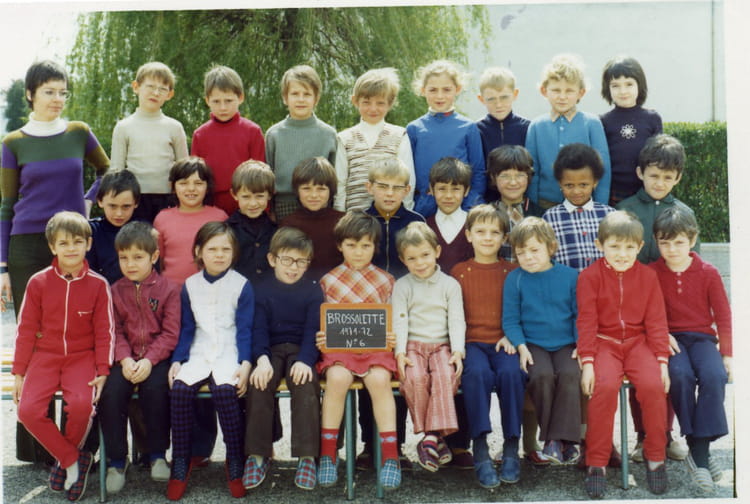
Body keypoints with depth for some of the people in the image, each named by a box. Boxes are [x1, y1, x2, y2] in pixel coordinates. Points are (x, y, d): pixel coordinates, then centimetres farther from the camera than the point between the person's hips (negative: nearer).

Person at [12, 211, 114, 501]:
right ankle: (76, 460, -2)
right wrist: (18, 373, 4)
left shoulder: (98, 285, -3)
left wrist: (102, 372, -7)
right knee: (28, 409, -20)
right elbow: (26, 330, 5)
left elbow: (105, 332, 0)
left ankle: (65, 458, 3)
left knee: (81, 404, -28)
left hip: (82, 357, -2)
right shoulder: (38, 282, 0)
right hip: (45, 356, 2)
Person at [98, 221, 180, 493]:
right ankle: (117, 459, -3)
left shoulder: (168, 289, 0)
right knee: (110, 392, -22)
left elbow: (170, 333, -6)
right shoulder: (115, 291, 10)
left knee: (154, 389, -29)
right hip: (126, 358, 3)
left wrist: (149, 360, -18)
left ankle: (157, 454, -6)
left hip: (157, 357, -3)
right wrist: (125, 360, -14)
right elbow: (115, 331, 3)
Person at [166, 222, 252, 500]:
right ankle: (180, 465, -11)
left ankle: (235, 464, -16)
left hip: (229, 353, -3)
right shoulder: (190, 286, 10)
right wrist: (177, 360, -3)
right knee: (179, 389, -25)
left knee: (224, 389, -31)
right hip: (198, 353, 3)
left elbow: (245, 329, -1)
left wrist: (245, 363, -14)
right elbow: (186, 328, 11)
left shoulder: (242, 285, 2)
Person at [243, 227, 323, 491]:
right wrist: (262, 359, -22)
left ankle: (307, 456, -24)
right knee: (259, 384, -27)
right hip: (271, 350, 1)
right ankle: (258, 454, -17)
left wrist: (305, 360, -22)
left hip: (301, 351, -1)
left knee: (306, 384, -30)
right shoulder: (262, 289, 5)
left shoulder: (312, 290, 4)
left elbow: (313, 329, -5)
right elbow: (258, 329, -3)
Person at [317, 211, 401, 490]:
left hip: (376, 346, 0)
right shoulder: (328, 281, 12)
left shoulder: (386, 281, 13)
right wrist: (320, 339, -7)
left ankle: (390, 456, -22)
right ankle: (328, 453, -17)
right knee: (337, 378, -31)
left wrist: (392, 339, -8)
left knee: (379, 379, -31)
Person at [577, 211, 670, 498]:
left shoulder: (647, 276, 7)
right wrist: (587, 361, -11)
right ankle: (596, 464, -15)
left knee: (653, 384, -25)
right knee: (605, 386, -29)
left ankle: (655, 458, -2)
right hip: (604, 342, -2)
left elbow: (656, 321, 6)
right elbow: (586, 321, -4)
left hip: (638, 342, 2)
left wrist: (662, 360, -2)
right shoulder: (590, 276, -1)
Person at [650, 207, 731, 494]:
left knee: (714, 376, -31)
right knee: (680, 375, -33)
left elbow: (723, 315, 7)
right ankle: (696, 449, -23)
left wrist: (727, 353, 0)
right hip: (670, 339, -1)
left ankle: (700, 451, -23)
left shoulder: (708, 273, 4)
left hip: (702, 337, 1)